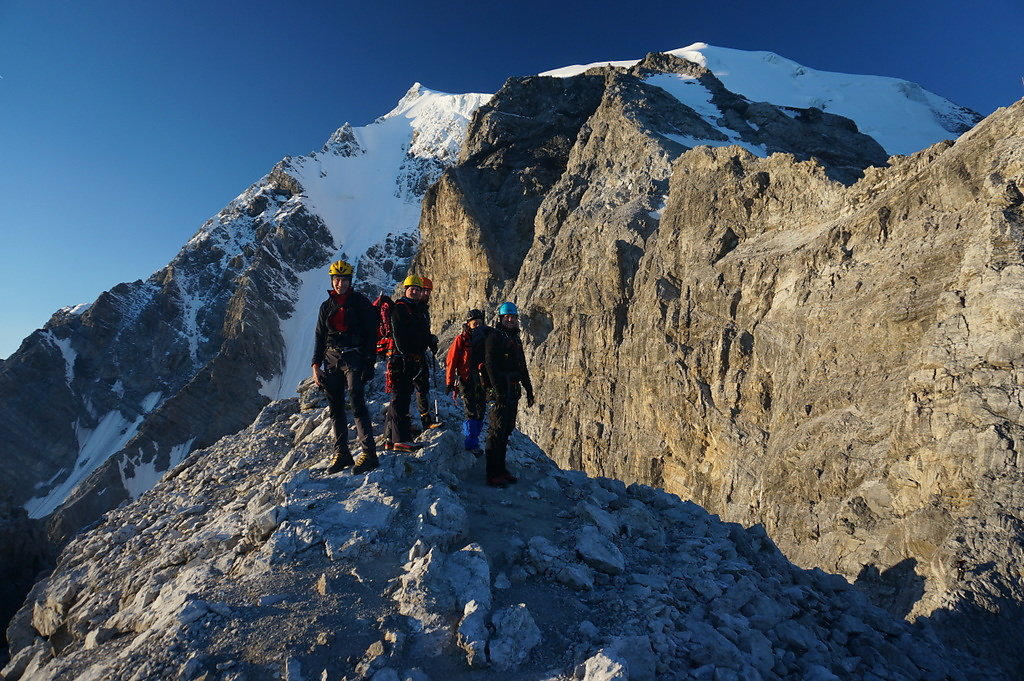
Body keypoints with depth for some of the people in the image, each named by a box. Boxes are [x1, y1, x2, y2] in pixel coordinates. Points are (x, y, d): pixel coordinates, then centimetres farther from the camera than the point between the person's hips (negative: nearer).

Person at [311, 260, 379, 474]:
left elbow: (371, 333, -3)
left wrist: (368, 362, -11)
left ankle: (369, 454, -15)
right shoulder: (326, 306, 14)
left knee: (357, 402, -15)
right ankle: (341, 454, 15)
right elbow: (319, 336, 16)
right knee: (335, 407, 6)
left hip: (353, 357, -5)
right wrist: (316, 364, 6)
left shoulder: (360, 302, 0)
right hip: (331, 359, 5)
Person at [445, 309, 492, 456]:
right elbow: (451, 361, -4)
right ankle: (471, 444, 3)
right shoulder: (461, 339, -3)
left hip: (480, 381, 5)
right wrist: (449, 382, -5)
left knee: (480, 412, 7)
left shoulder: (485, 338, 11)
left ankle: (473, 441, 20)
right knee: (472, 413, -8)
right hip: (466, 380, -5)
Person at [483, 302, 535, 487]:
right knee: (498, 431, -8)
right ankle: (493, 475, -4)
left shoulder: (516, 339, 20)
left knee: (507, 430, 12)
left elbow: (522, 368, 26)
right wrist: (498, 390, -23)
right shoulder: (494, 337, -6)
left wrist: (529, 389, 23)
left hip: (513, 391, 8)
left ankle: (500, 469, 21)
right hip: (501, 390, -8)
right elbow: (491, 365, -15)